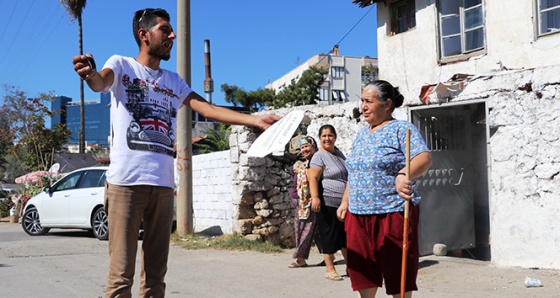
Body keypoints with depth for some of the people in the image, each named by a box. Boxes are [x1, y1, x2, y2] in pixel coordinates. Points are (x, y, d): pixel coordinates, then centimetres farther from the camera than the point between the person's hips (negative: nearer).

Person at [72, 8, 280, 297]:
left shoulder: (173, 81, 20)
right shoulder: (121, 65, 6)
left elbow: (208, 108, 13)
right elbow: (101, 83, -15)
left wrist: (255, 119, 1)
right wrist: (90, 74, -41)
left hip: (163, 184, 5)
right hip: (126, 181, -5)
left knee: (156, 271, 8)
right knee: (121, 271, -8)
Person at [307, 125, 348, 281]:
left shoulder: (338, 153, 15)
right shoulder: (319, 156, -9)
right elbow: (313, 178, -19)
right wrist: (315, 197, -32)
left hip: (344, 203, 8)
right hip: (328, 203, -8)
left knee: (346, 236, 15)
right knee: (330, 236, -1)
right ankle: (330, 269, 9)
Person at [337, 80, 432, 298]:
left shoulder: (401, 129, -6)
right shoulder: (361, 135, 16)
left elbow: (424, 158, -22)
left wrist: (404, 175, -40)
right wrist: (345, 202, 16)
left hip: (393, 213, -6)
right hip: (358, 215, 7)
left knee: (398, 274, 1)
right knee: (362, 273, 9)